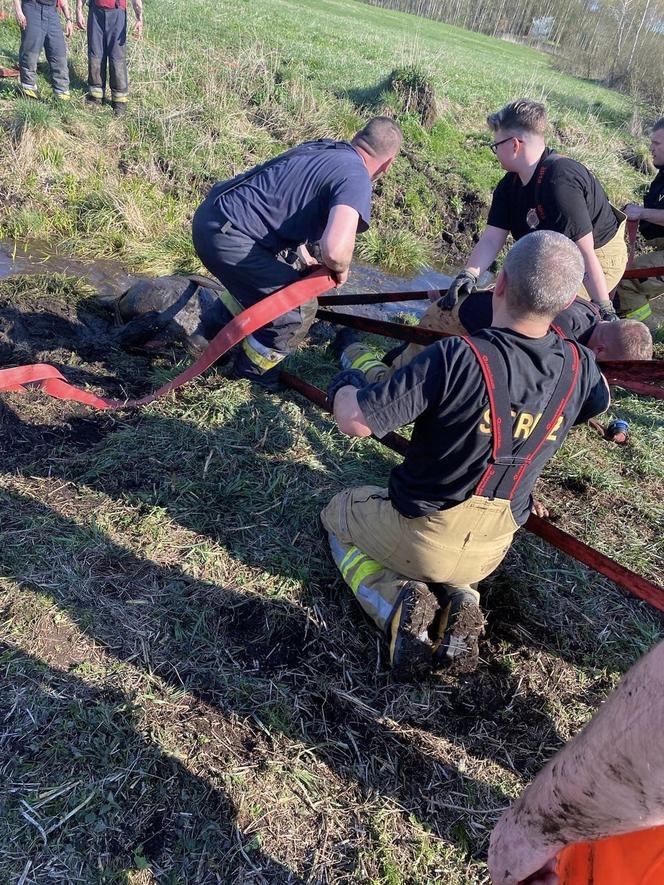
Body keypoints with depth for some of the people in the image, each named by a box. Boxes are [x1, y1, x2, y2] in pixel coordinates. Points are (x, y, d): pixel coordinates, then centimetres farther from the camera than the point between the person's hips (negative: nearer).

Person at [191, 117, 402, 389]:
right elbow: (335, 250, -32)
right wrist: (341, 270, -9)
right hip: (226, 237, -9)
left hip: (210, 213, 9)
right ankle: (250, 373, 19)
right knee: (299, 309, -1)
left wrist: (305, 257, 32)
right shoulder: (355, 178, -14)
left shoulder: (322, 148, 14)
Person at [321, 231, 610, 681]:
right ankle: (461, 600, 6)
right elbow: (600, 402, 14)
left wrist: (344, 385, -5)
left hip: (418, 538, -5)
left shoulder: (456, 358, -30)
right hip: (491, 552, 5)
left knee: (339, 513, 25)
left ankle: (396, 603, 0)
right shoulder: (579, 367, -12)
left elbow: (356, 422, -28)